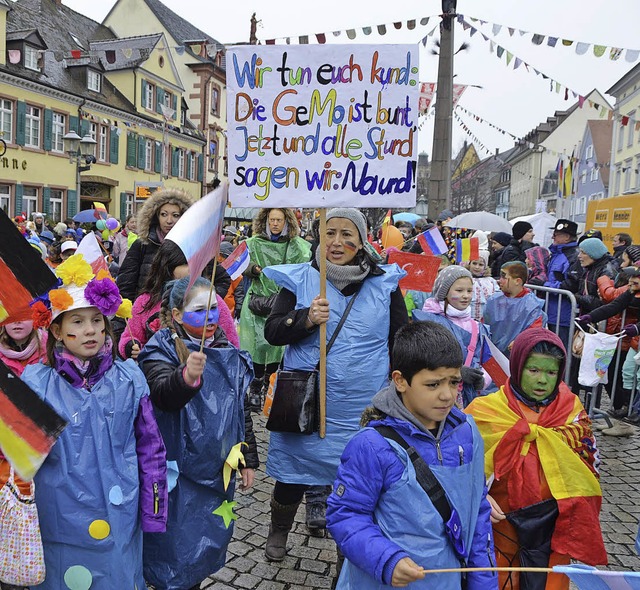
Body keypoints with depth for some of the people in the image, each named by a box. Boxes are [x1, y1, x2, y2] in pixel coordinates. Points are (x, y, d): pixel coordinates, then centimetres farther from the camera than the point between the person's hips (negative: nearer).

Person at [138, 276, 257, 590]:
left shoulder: (229, 354, 4)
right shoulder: (161, 351, -12)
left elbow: (241, 410, 11)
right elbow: (164, 393, -33)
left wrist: (248, 458, 13)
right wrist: (187, 376, -53)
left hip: (217, 470, 5)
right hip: (177, 473, -5)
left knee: (209, 546, 19)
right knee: (175, 548, 4)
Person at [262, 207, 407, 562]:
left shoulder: (385, 283, 1)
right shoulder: (299, 279, -1)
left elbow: (401, 340, 8)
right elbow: (272, 332, -4)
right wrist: (306, 318, -22)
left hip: (363, 407, 0)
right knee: (294, 472, 13)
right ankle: (278, 531, 44)